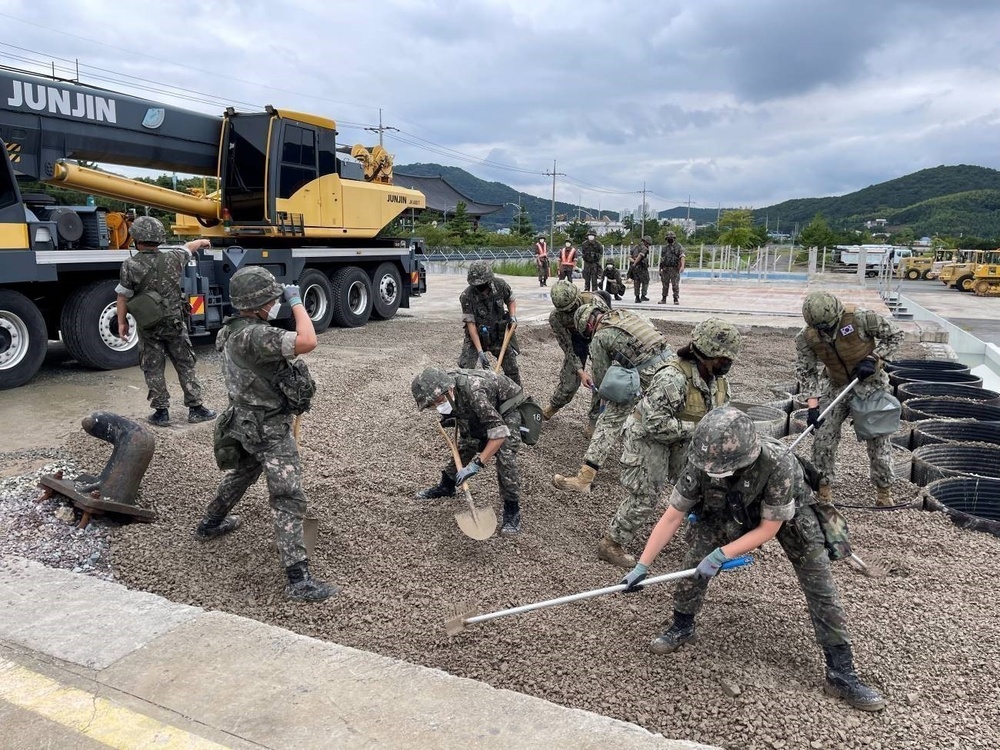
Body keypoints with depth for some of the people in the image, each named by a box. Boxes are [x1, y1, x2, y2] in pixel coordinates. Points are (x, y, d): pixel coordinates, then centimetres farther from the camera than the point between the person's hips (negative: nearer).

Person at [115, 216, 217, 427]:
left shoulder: (130, 266, -11)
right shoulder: (172, 258, -5)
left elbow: (122, 297, -6)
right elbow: (188, 248, 17)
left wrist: (122, 322, 7)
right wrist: (202, 241, 38)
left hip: (147, 326, -1)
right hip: (174, 323, 1)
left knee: (153, 370, 9)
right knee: (186, 365, 10)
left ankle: (161, 412, 12)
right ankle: (196, 408, 12)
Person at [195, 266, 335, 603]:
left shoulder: (234, 329, 3)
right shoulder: (253, 336, -29)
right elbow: (307, 342, -37)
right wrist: (296, 302, -24)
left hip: (246, 422, 10)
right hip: (269, 429, -10)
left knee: (242, 473, 33)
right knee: (288, 499, -9)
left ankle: (211, 524, 55)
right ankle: (299, 580, -8)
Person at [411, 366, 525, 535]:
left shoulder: (472, 392, -43)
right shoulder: (443, 385, -20)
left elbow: (499, 432, -43)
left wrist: (477, 464, -42)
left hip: (506, 409, -7)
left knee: (505, 458, -19)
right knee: (464, 446, 6)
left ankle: (512, 511, -7)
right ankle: (446, 486, 29)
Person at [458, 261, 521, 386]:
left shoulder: (500, 285, -13)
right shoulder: (467, 296, -22)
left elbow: (511, 300, 9)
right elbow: (471, 324, -20)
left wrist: (513, 317, -9)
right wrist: (480, 351, -24)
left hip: (500, 334, 3)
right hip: (477, 337, -2)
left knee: (512, 368, 6)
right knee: (468, 368, -14)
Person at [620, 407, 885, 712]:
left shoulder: (779, 464, -43)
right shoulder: (701, 464, -34)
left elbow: (768, 529, -28)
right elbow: (671, 518, -22)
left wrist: (721, 555, -34)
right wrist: (641, 566, -22)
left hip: (786, 514, -2)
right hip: (726, 513, 2)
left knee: (821, 588, -5)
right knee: (693, 562, -8)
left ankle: (841, 673, 10)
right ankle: (682, 628, 19)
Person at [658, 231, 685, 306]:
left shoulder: (679, 246, 0)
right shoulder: (665, 248, 16)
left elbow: (682, 257, -13)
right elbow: (661, 259, 18)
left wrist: (682, 266, -27)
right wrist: (660, 269, 13)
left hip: (674, 269, -4)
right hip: (665, 269, 4)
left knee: (675, 285, -5)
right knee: (665, 285, 6)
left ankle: (676, 300, 0)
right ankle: (663, 299, 13)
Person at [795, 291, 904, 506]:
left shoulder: (860, 318, -25)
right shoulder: (807, 337, -17)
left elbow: (895, 335, -11)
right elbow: (806, 371, -9)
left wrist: (873, 358, -23)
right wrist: (812, 406, -16)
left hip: (871, 384, -2)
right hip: (837, 387, 2)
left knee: (878, 439, 5)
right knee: (824, 439, -2)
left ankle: (884, 490, 23)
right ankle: (824, 488, 14)